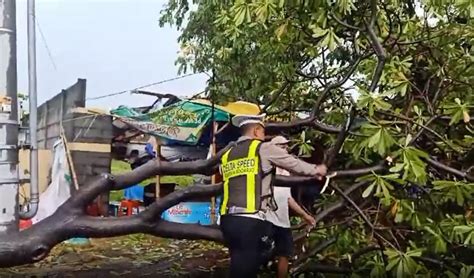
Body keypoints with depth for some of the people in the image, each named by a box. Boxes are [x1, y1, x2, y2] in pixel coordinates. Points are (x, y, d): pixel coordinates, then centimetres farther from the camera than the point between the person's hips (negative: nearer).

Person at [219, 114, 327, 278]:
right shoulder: (264, 148, 2)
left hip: (228, 220, 7)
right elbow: (296, 164, 12)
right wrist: (316, 170, 29)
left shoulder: (227, 155, 18)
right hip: (251, 222, -6)